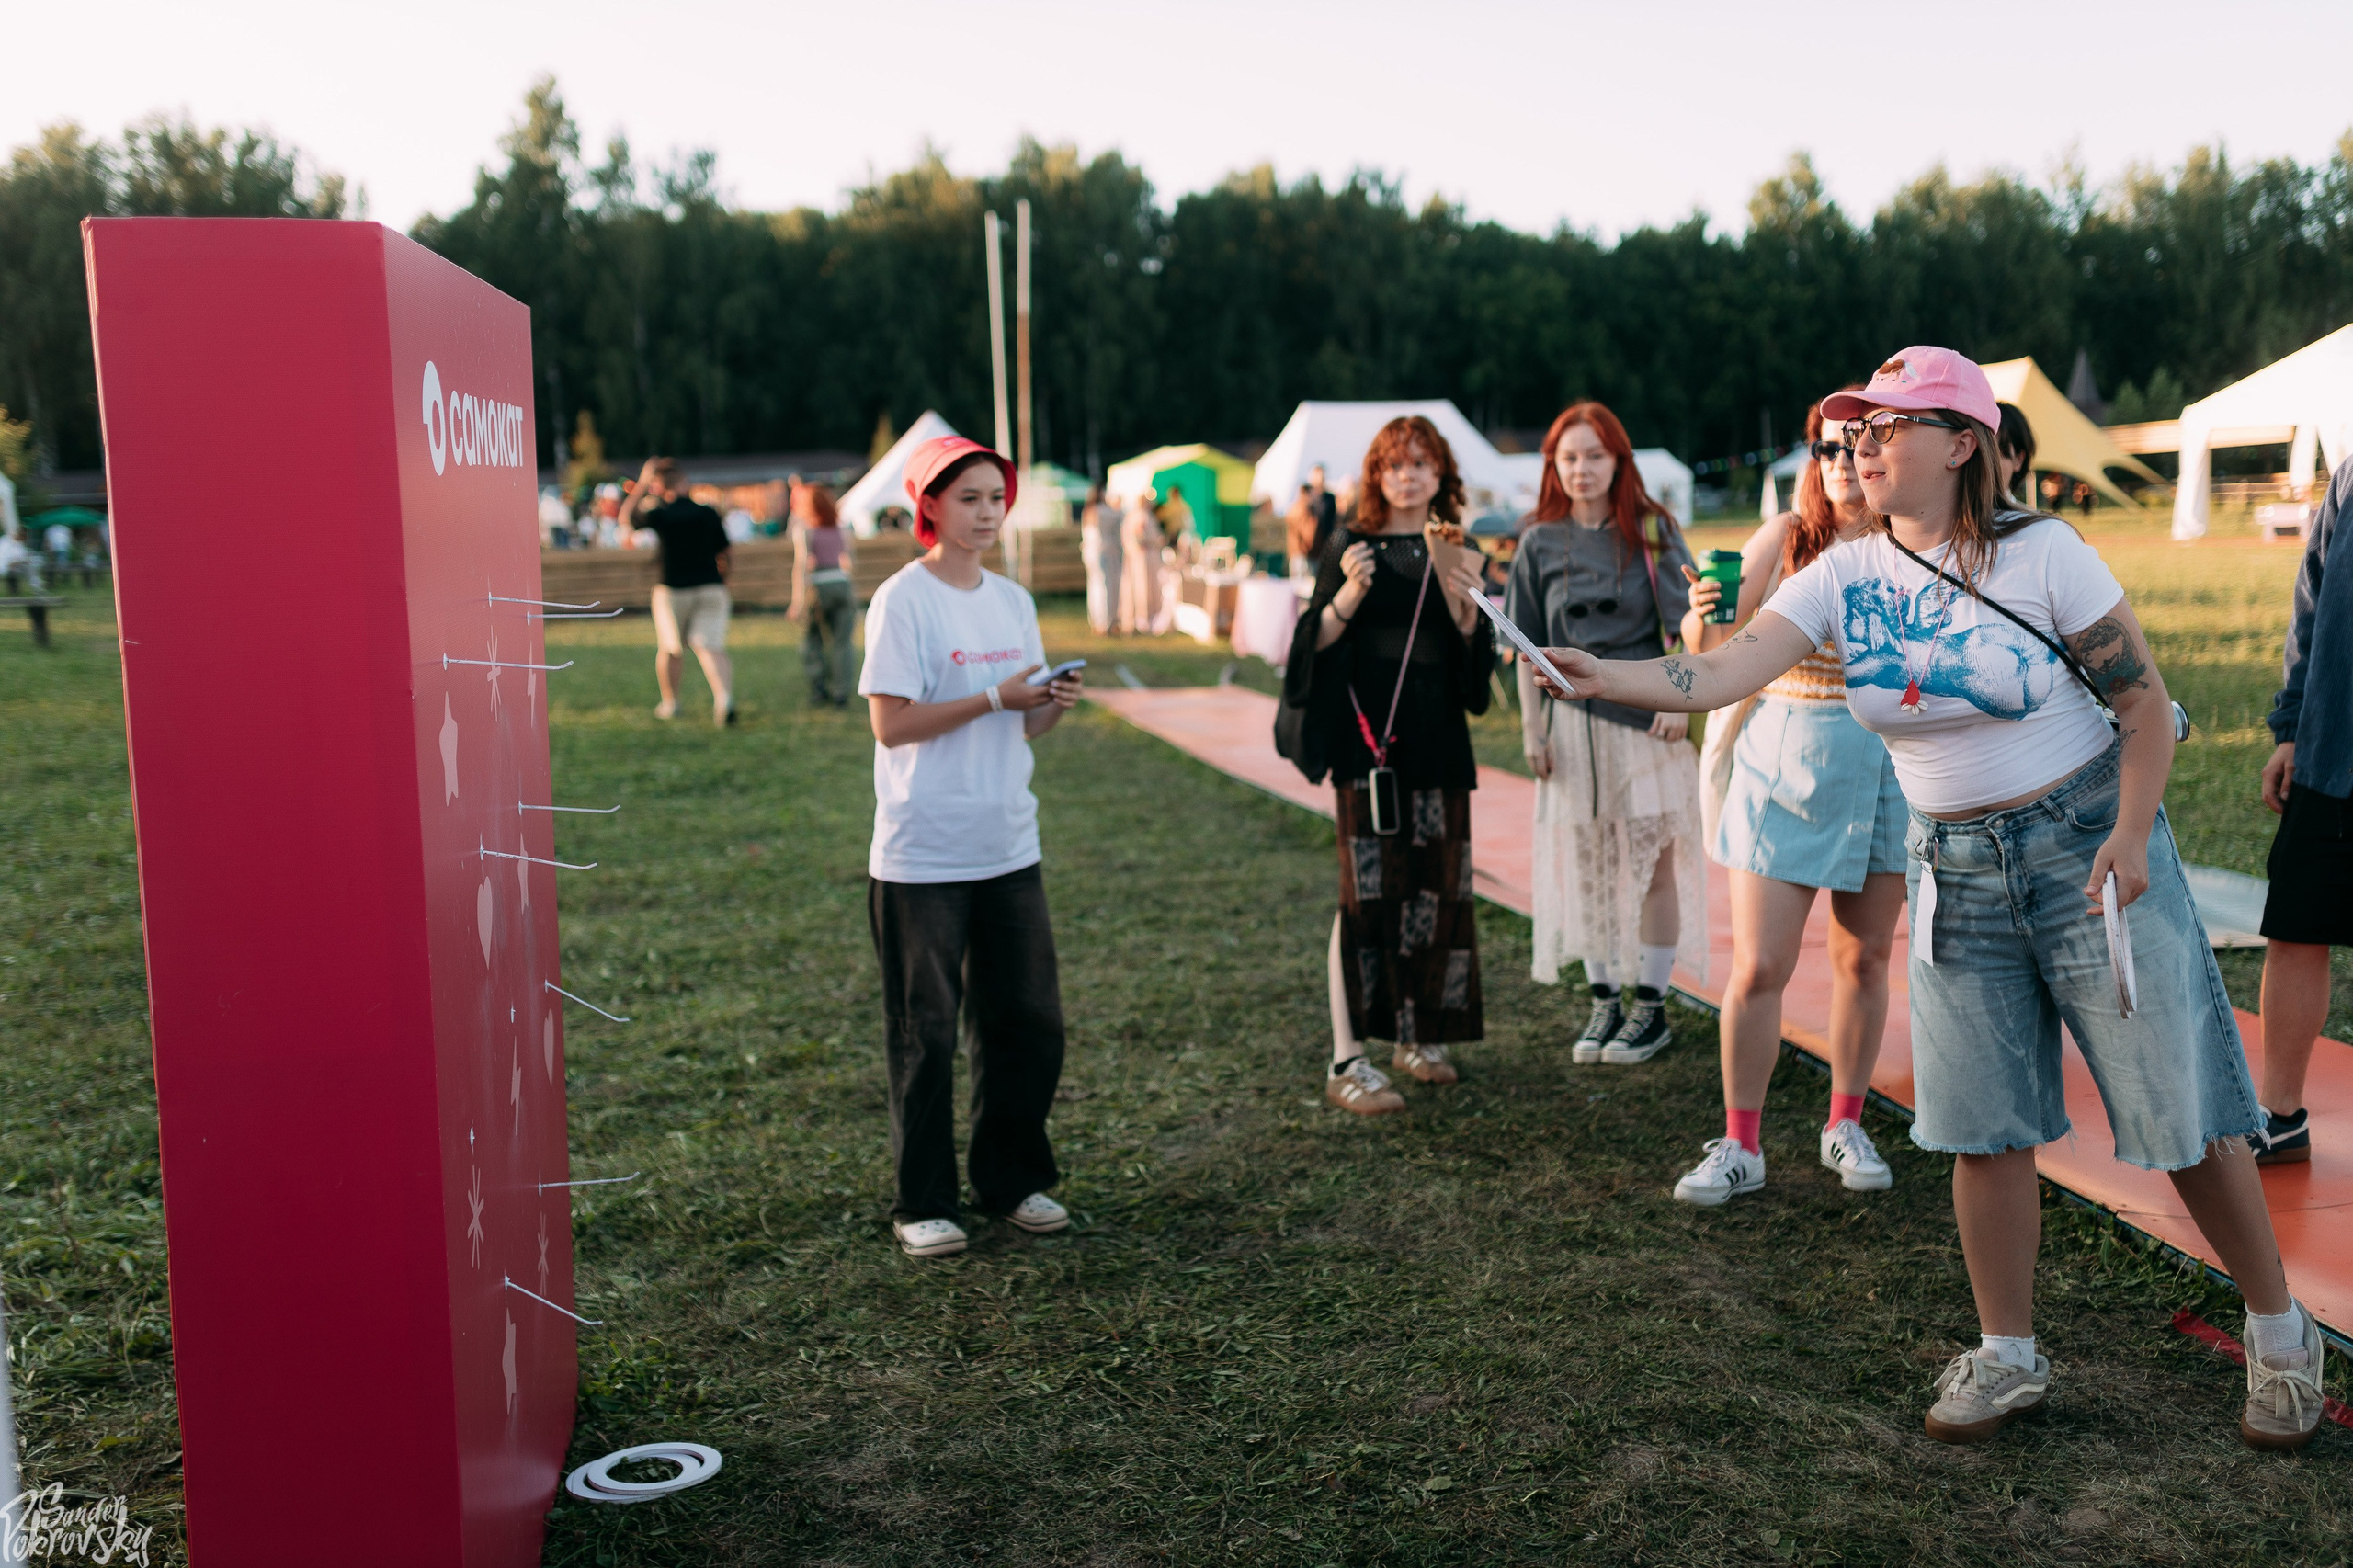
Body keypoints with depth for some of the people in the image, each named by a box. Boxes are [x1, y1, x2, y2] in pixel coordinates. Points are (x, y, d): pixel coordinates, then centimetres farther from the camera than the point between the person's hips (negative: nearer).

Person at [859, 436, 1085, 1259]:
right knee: (925, 1034, 3)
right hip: (922, 857, -6)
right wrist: (992, 699, -19)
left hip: (1009, 846, 6)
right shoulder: (903, 601, -8)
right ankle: (923, 1204, 15)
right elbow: (892, 724, -14)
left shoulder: (1013, 601, 12)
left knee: (1029, 1020, 10)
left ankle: (1011, 1178, 27)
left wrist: (1054, 704, -6)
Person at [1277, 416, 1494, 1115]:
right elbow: (1316, 642, -4)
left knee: (1436, 887, 7)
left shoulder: (1454, 551, 11)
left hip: (1438, 742, 4)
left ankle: (1415, 1033, 23)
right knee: (1368, 891, -8)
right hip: (1368, 740, -4)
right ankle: (1347, 1061, -6)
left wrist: (1458, 596, -10)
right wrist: (1350, 592, -20)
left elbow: (1476, 651, 7)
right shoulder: (1351, 546, 0)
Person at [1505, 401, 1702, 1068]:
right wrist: (1533, 729, 2)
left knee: (1652, 858, 0)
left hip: (1644, 716, -2)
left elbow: (1686, 625, -1)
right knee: (1586, 862, 7)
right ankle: (1604, 1001, 19)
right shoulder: (1540, 542, 5)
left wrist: (1679, 701, -11)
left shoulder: (1651, 530, 0)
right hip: (1572, 718, 2)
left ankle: (1650, 1004, 10)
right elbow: (1529, 645, 7)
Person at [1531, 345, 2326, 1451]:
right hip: (1955, 869, 4)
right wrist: (1599, 675, -32)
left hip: (2086, 841, -3)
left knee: (2180, 1111, 4)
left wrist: (2131, 834, -17)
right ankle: (2007, 1357, 23)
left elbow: (2145, 700, -6)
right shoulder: (1842, 577, -3)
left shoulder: (2041, 553, -11)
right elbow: (1724, 673, -16)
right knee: (1982, 1130, 6)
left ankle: (2279, 1332, 26)